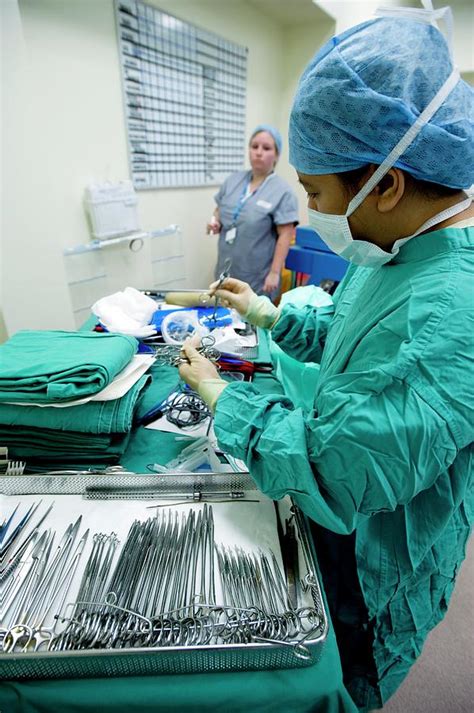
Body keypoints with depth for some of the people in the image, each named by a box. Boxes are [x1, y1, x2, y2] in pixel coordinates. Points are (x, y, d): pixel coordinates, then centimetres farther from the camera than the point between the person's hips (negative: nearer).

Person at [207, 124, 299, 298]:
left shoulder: (282, 191, -10)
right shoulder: (233, 180, 6)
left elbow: (285, 235, -12)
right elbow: (220, 211, 18)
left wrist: (274, 272, -15)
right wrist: (215, 222, -5)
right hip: (226, 271, 5)